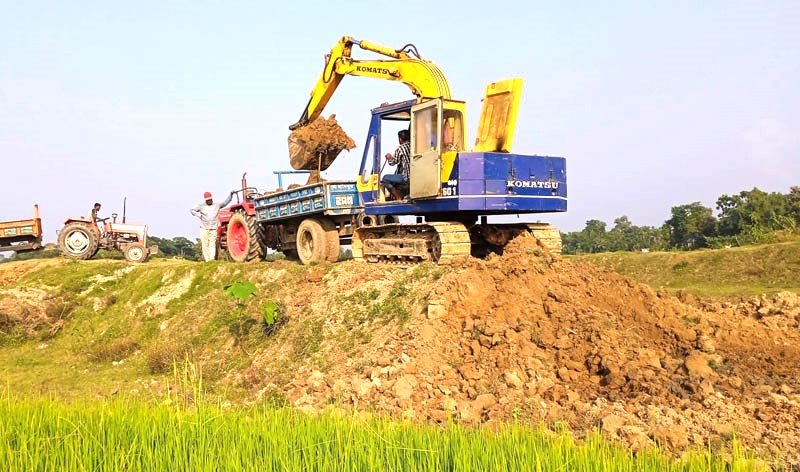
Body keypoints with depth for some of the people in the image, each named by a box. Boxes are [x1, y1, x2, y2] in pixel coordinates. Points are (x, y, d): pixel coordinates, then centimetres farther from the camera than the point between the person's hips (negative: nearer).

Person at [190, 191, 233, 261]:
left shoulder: (217, 205, 8)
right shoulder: (201, 206, 6)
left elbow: (226, 202, 4)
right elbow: (192, 210, 11)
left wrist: (231, 195, -8)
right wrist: (199, 216, -4)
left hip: (213, 228, 0)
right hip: (204, 228, 0)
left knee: (212, 244, -6)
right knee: (205, 244, -1)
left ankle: (212, 258, -13)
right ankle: (207, 259, 3)